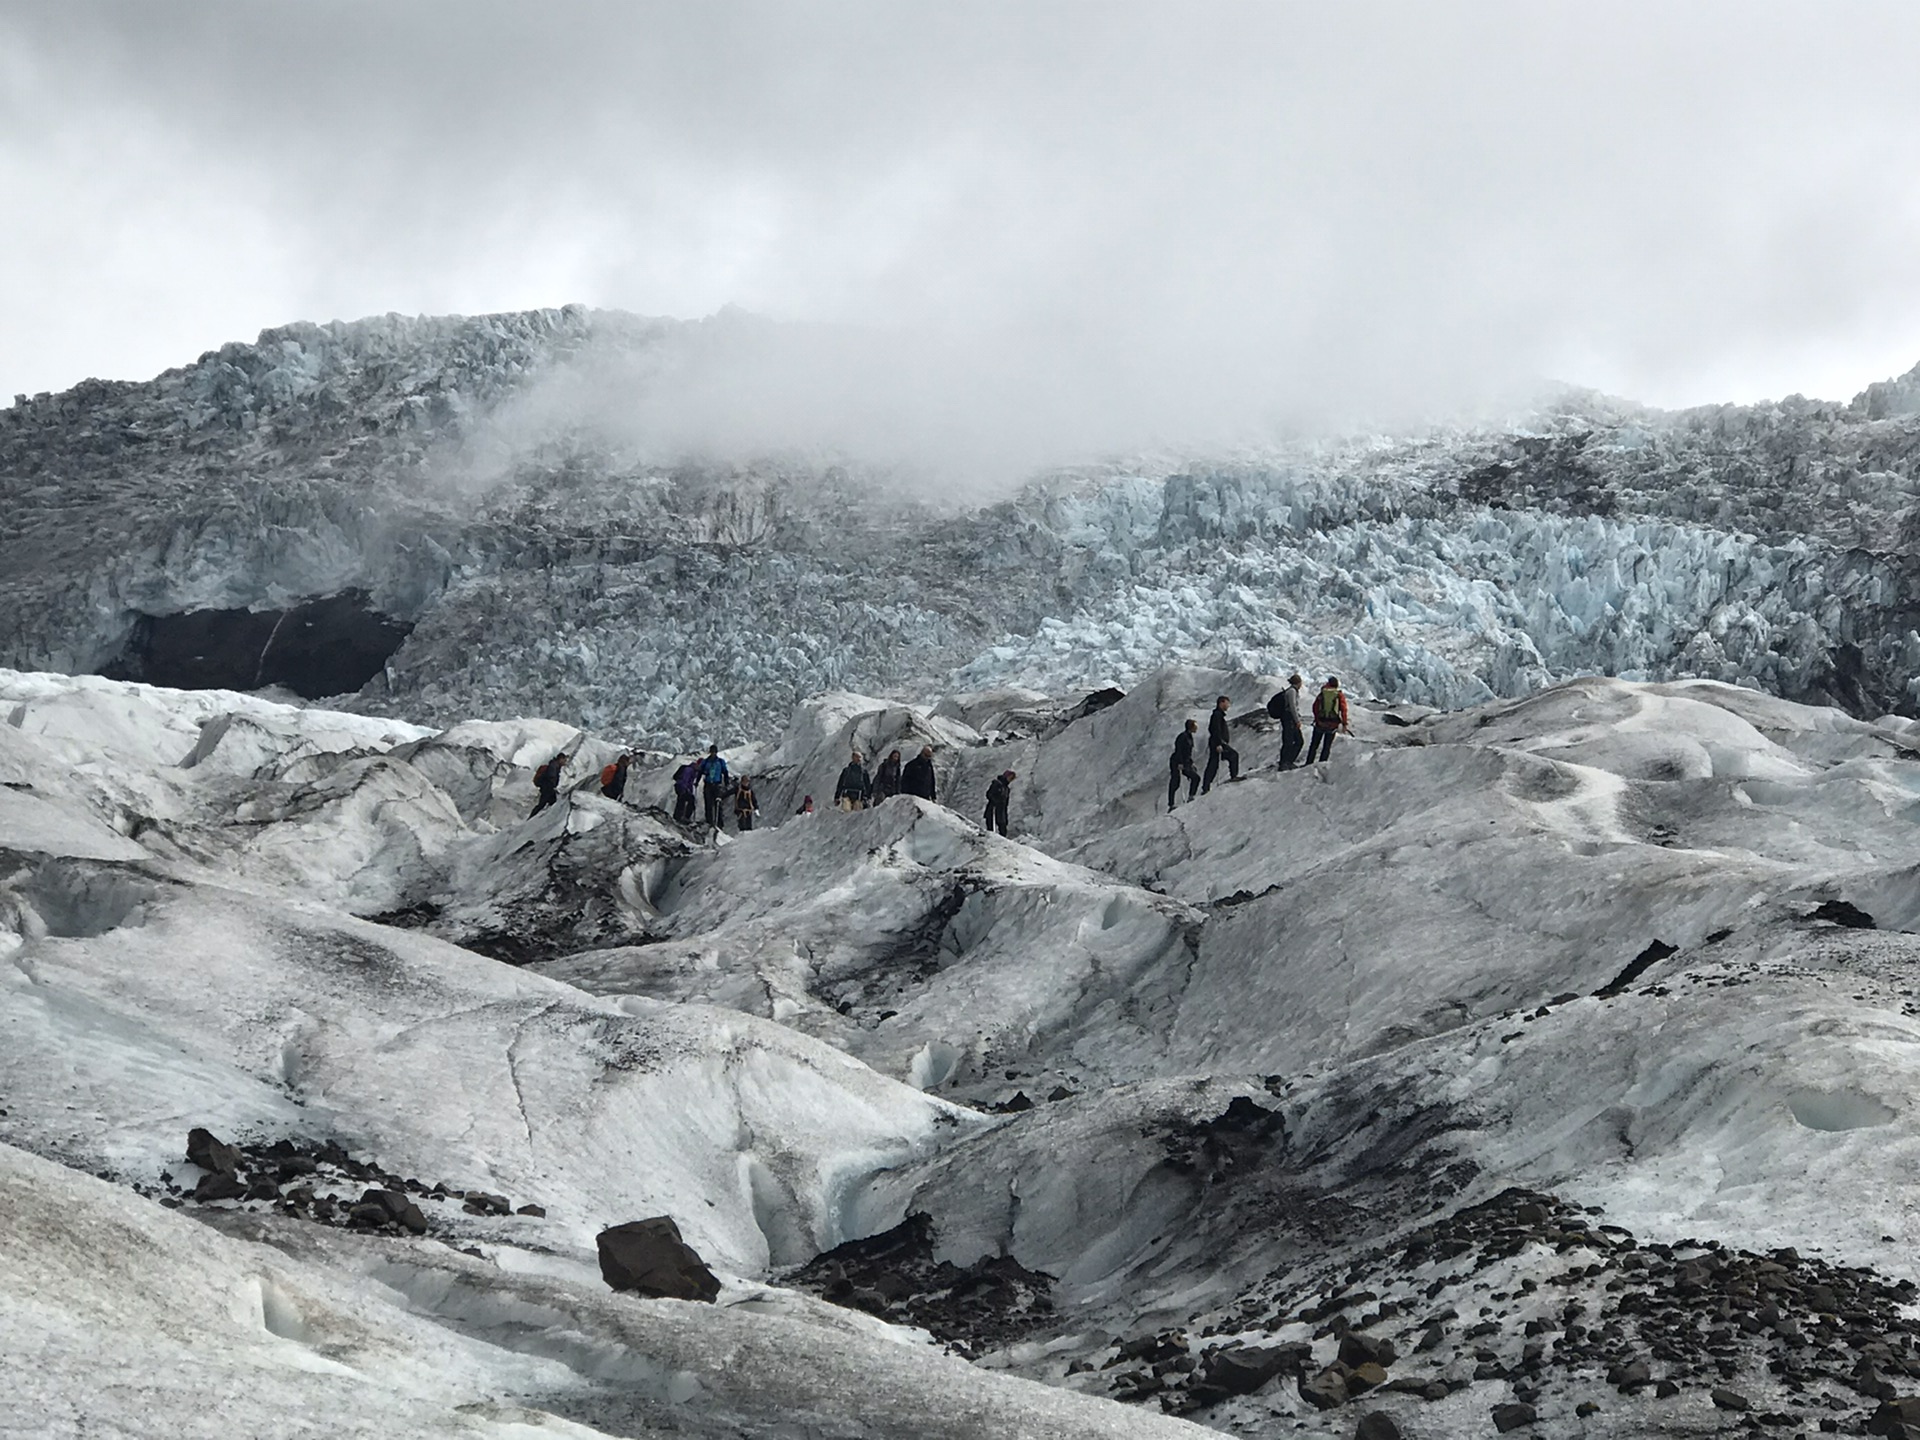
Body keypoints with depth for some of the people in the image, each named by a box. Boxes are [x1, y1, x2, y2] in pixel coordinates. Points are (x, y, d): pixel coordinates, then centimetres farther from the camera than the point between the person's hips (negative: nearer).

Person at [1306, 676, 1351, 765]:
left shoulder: (1322, 693, 3)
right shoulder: (1340, 695, -1)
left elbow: (1315, 707, 5)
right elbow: (1343, 710, -7)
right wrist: (1344, 724, -4)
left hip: (1320, 722, 1)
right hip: (1333, 724, -1)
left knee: (1314, 744, 12)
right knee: (1327, 746, 8)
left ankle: (1309, 763, 10)